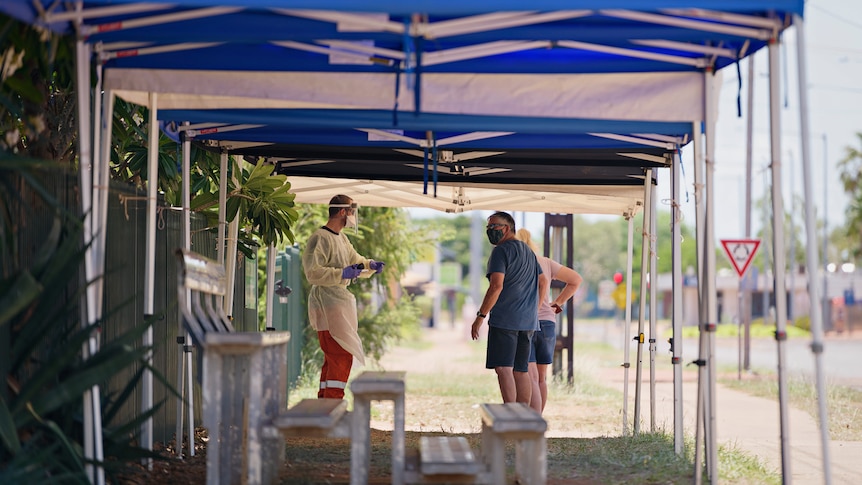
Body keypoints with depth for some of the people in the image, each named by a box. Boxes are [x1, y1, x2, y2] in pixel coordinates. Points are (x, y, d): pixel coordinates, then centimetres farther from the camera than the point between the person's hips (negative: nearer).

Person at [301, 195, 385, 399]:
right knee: (341, 356, -13)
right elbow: (312, 272, -21)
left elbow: (355, 260, 28)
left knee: (335, 357, 13)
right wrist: (341, 273, -25)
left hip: (340, 303, 11)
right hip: (327, 304, -11)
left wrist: (370, 265, 7)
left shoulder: (342, 238, 17)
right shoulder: (320, 238, -13)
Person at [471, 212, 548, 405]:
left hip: (505, 320, -8)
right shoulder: (528, 252, 21)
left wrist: (480, 316, -13)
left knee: (503, 368, -12)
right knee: (521, 371, 9)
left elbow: (496, 286, -16)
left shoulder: (501, 251, -6)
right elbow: (543, 283, 26)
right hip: (528, 321, 8)